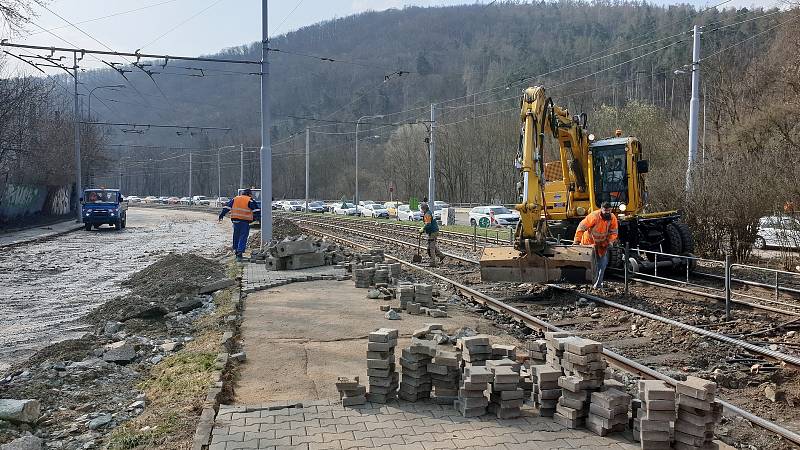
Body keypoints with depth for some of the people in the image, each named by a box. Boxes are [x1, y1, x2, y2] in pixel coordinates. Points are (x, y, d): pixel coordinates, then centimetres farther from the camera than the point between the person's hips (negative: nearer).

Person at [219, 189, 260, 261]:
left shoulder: (235, 199, 15)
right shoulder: (250, 201, 1)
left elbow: (227, 207, 12)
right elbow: (256, 209, -5)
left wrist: (222, 215, 14)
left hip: (235, 220, 4)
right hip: (245, 221, -4)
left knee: (236, 236, 19)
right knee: (243, 237, -3)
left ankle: (236, 249, 28)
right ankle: (239, 253, -13)